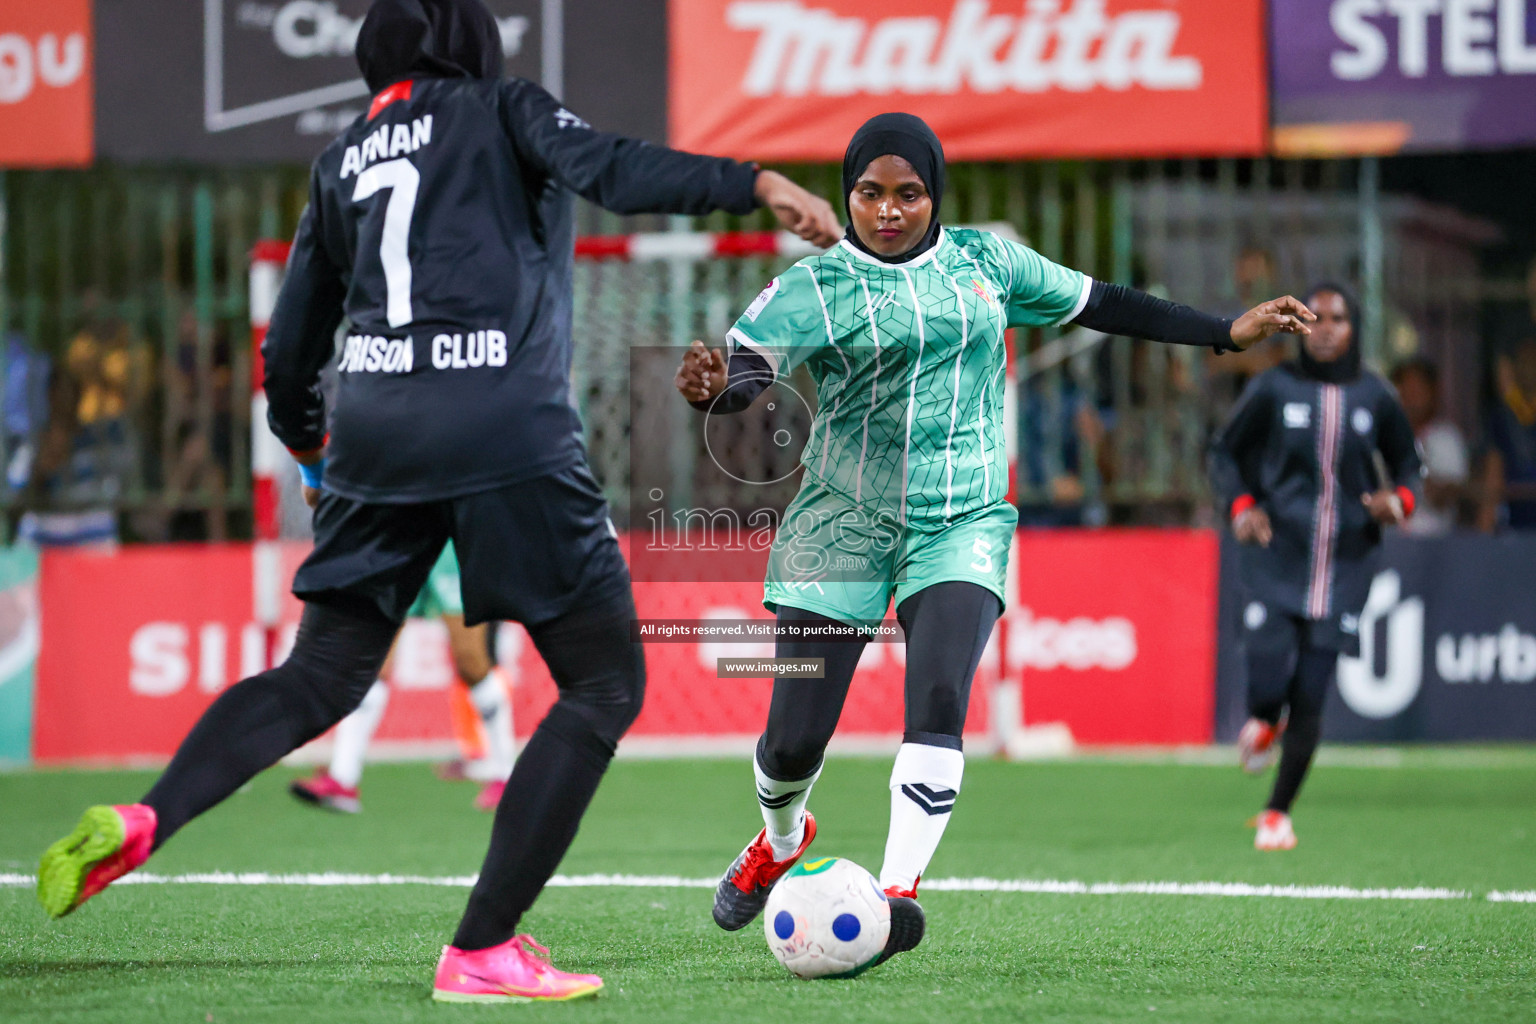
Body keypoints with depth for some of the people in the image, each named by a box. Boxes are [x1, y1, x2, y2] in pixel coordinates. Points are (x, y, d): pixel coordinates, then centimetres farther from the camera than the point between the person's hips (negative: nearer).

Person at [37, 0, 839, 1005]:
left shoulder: (342, 160, 20)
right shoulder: (503, 110, 8)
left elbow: (290, 347, 22)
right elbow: (610, 169, -12)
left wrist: (308, 444, 40)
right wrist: (757, 183, -17)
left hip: (377, 434, 5)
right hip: (509, 436, -5)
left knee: (322, 678, 15)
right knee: (607, 684, 3)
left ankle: (141, 823, -9)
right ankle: (482, 951, -4)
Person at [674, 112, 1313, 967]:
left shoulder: (985, 262, 8)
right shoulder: (814, 288, -5)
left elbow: (1100, 304, 18)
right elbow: (752, 362, -20)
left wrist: (1230, 333, 17)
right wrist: (714, 387, -45)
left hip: (964, 523, 2)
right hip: (845, 520, -2)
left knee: (940, 699, -24)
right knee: (796, 735, -2)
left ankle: (899, 889, -24)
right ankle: (781, 841, 33)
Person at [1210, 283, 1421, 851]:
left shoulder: (1374, 397, 4)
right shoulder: (1274, 389, 0)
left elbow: (1407, 462, 16)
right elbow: (1225, 451, 9)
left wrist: (1400, 498, -6)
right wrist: (1240, 505, -9)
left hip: (1343, 565, 1)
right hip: (1276, 556, -1)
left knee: (1310, 699, -3)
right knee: (1267, 684, -17)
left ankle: (1278, 814, 17)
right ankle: (1265, 722, 23)